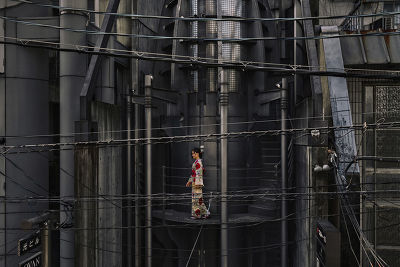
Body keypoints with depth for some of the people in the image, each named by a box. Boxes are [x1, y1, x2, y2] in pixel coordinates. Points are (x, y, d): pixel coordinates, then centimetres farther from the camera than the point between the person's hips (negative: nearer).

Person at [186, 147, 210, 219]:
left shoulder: (198, 162, -13)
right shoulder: (196, 162, 16)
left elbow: (199, 173, -19)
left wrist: (197, 183, -22)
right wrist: (189, 181, 23)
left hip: (197, 182, -10)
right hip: (194, 182, 10)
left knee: (197, 197, -6)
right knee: (195, 197, 10)